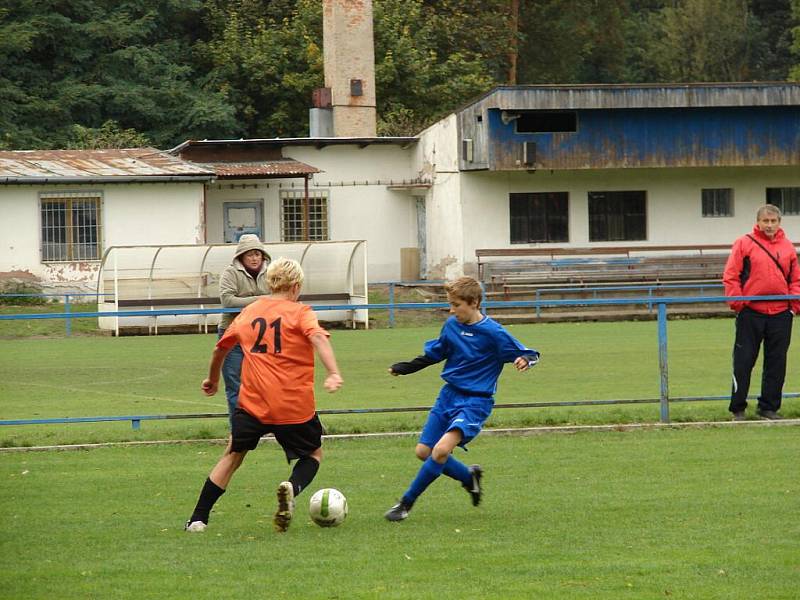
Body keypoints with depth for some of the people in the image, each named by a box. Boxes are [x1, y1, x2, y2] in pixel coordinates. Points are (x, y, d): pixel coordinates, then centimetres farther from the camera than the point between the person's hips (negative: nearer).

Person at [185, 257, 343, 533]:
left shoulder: (248, 312, 13)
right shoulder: (299, 312, 0)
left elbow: (221, 348, 25)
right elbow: (318, 337, -20)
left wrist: (213, 379, 43)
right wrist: (333, 373, -33)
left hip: (252, 404, 3)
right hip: (295, 406, -3)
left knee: (233, 455, 19)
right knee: (314, 454, 18)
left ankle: (198, 519, 13)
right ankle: (292, 487, -14)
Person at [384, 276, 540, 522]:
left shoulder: (493, 333, -14)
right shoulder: (451, 325, 4)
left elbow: (530, 355, -10)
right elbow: (435, 353, 22)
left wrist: (525, 360, -33)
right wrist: (405, 367, 22)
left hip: (475, 402, -7)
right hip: (449, 395, 7)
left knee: (441, 450, -24)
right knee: (423, 451, 3)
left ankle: (406, 503, -13)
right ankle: (469, 477, 26)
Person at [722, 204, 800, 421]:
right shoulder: (744, 244, -1)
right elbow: (730, 277, -3)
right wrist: (737, 303, -10)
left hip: (780, 314, 3)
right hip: (750, 313, -3)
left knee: (776, 363, 6)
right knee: (743, 362, 0)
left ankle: (769, 407, 15)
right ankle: (737, 409, 8)